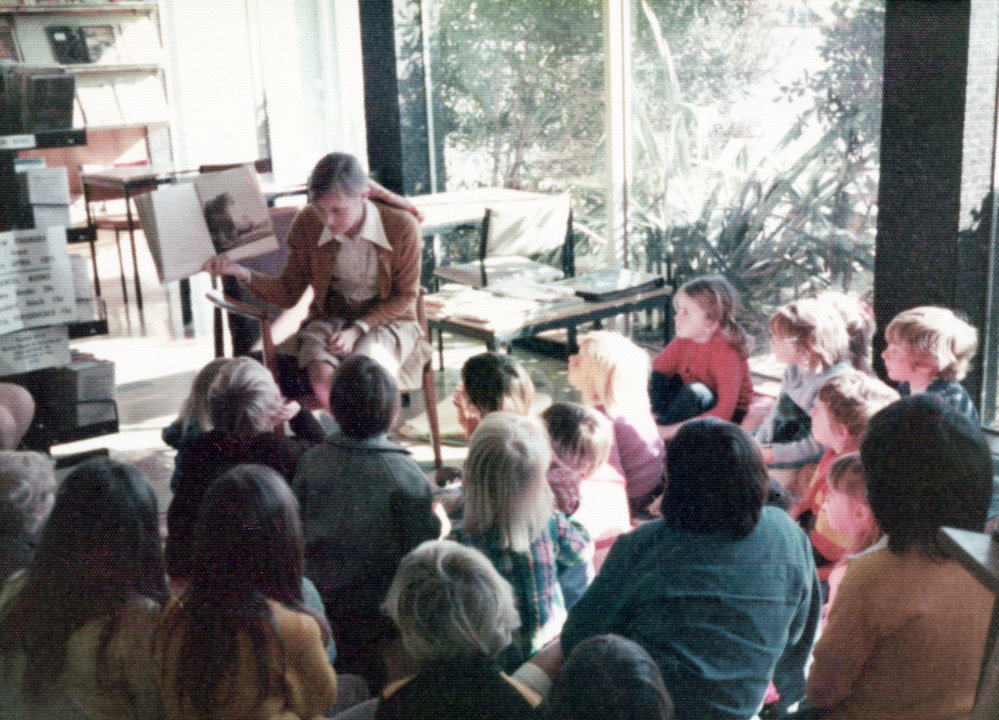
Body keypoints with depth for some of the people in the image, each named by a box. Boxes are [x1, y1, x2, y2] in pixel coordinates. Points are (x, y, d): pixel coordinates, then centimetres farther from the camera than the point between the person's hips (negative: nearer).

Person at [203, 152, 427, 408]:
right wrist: (243, 274, -17)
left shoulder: (401, 226, -15)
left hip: (387, 320, -2)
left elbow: (405, 296, -4)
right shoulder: (307, 224, -7)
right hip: (329, 318, 2)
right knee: (323, 378, -32)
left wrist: (358, 330, -17)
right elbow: (289, 293, 2)